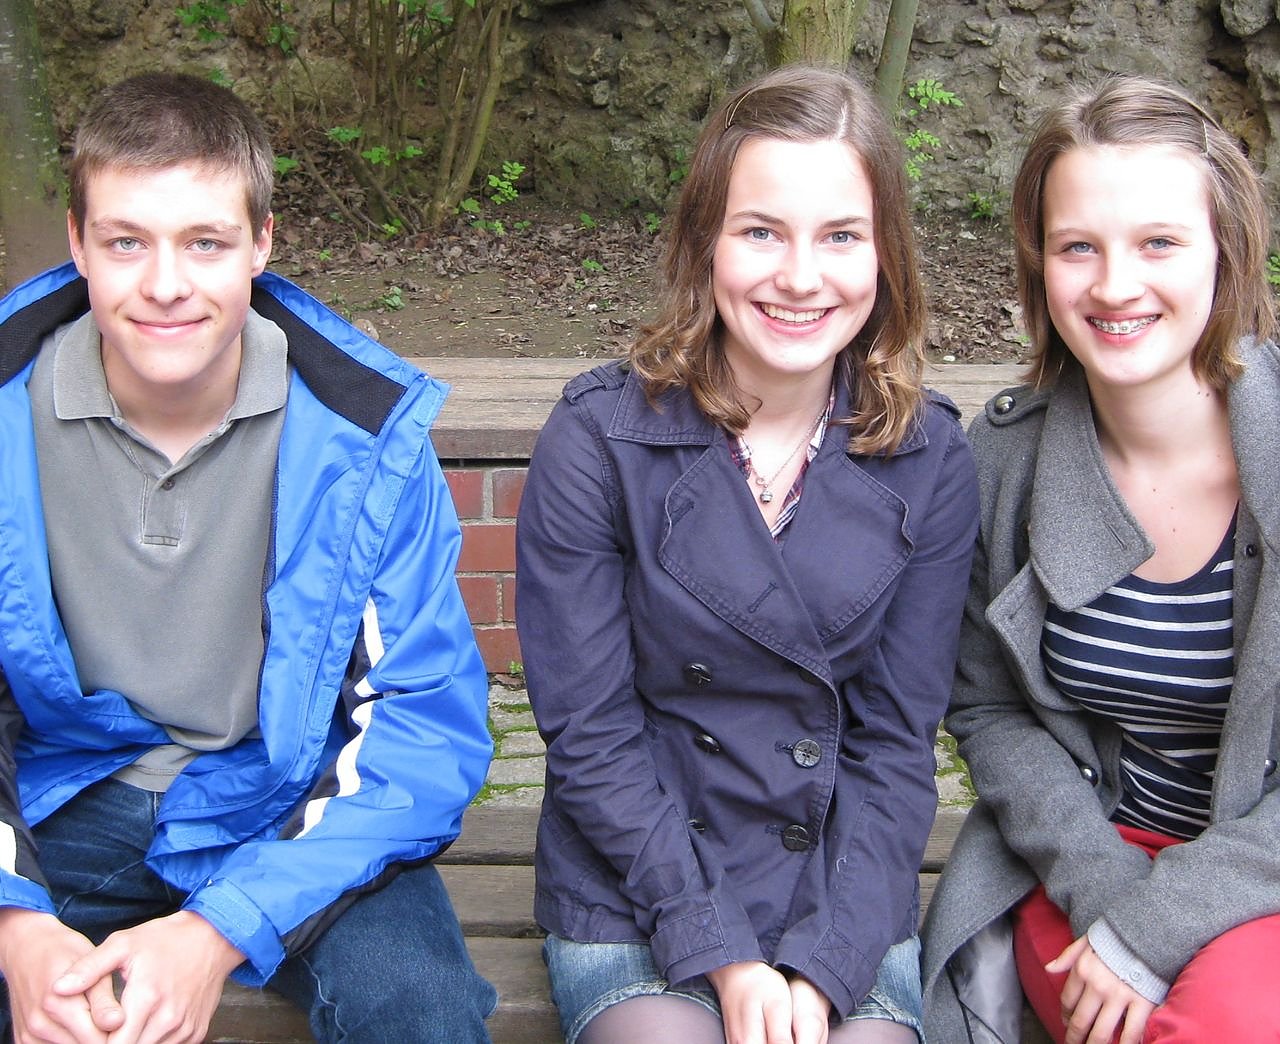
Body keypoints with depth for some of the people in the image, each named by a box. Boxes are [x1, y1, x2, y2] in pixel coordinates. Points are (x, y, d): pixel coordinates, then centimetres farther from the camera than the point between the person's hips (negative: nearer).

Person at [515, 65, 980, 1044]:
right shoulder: (598, 439, -11)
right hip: (633, 897, -1)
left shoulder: (929, 458, -4)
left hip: (848, 902, 2)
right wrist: (722, 955, -14)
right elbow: (589, 735, -9)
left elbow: (898, 740, -2)